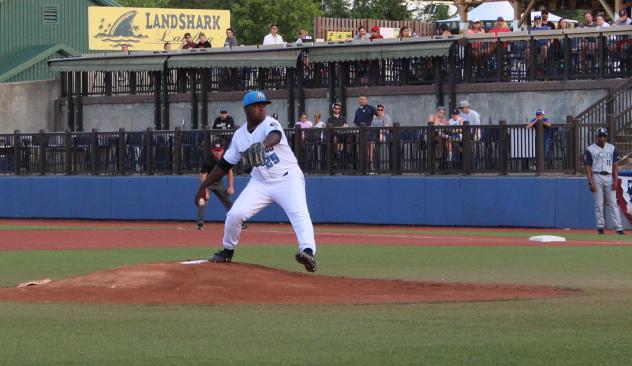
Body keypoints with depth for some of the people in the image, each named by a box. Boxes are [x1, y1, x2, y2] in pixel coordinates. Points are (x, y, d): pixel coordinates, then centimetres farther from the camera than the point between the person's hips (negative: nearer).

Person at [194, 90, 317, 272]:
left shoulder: (269, 124, -10)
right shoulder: (239, 135, 5)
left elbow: (275, 136, -36)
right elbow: (223, 165, 13)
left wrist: (263, 145, -59)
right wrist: (203, 187, 12)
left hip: (287, 177, -5)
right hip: (260, 182, 5)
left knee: (299, 213, -28)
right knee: (235, 214, -7)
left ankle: (308, 252, -43)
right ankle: (227, 251, 18)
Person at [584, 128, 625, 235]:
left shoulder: (612, 148, 9)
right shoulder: (590, 149, 2)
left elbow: (615, 165, 7)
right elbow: (588, 167, -1)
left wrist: (615, 180, -3)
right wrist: (590, 183, -10)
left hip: (609, 177, 1)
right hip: (597, 177, -1)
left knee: (613, 203, -4)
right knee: (599, 204, -1)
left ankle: (618, 227, -8)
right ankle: (600, 227, 6)